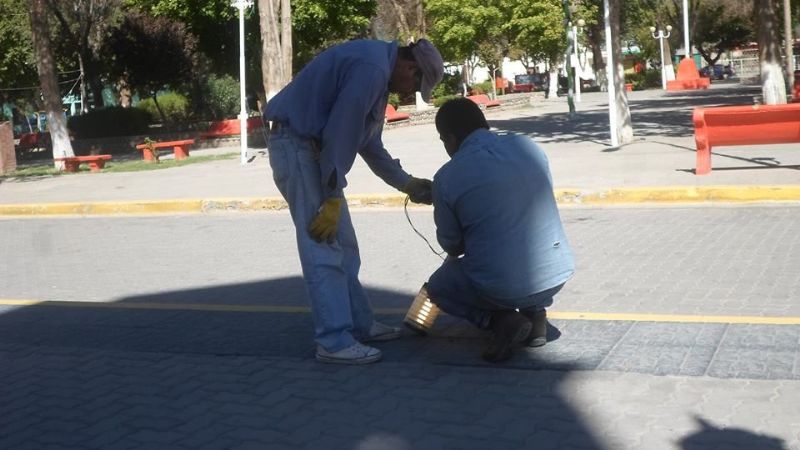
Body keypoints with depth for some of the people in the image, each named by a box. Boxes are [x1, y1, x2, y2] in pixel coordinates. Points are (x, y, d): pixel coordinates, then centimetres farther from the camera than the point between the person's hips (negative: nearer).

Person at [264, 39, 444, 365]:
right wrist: (332, 199, -18)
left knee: (343, 246, 12)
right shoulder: (371, 68, -20)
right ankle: (335, 342, -7)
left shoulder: (378, 68, 13)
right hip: (296, 145, -11)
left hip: (311, 145, 11)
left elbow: (369, 143, 21)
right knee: (323, 249, -10)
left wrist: (407, 184, 20)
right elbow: (339, 134, -23)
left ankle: (359, 325, 19)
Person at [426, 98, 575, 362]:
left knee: (438, 286, 26)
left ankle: (502, 321, 1)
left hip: (502, 286, -4)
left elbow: (451, 244, 3)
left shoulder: (447, 177, -9)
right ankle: (535, 312, 16)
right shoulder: (529, 147, 3)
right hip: (558, 272, 5)